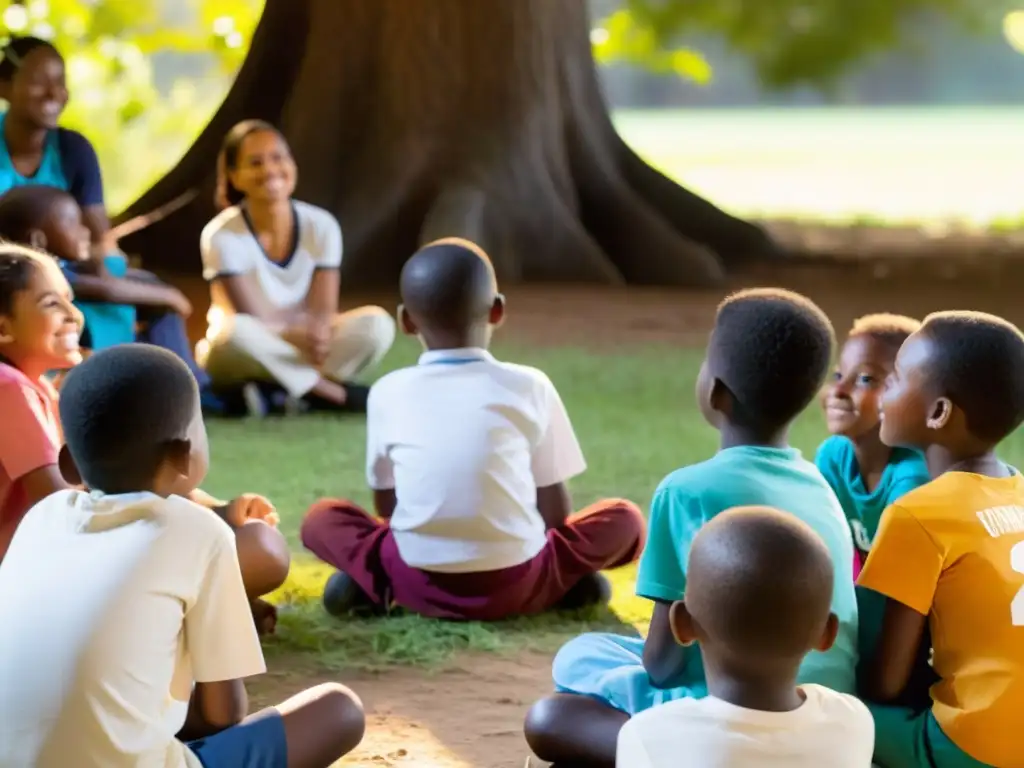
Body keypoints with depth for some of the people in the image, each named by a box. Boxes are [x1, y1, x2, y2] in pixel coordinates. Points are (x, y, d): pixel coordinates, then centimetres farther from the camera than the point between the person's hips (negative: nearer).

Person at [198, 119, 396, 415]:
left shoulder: (321, 226, -8)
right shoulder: (222, 236, -18)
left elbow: (323, 311, -12)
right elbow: (250, 320, -21)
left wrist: (316, 333, -37)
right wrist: (297, 335, -40)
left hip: (303, 344, 3)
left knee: (376, 323, -22)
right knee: (234, 331, -39)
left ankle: (277, 394, -28)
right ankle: (336, 394, -28)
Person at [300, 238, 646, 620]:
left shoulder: (388, 392, 5)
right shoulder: (530, 386, 3)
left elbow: (386, 506, 13)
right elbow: (556, 512, 7)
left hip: (421, 584, 0)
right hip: (518, 585, 0)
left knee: (321, 519, 23)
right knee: (625, 519, 21)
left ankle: (374, 582, -3)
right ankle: (568, 581, -4)